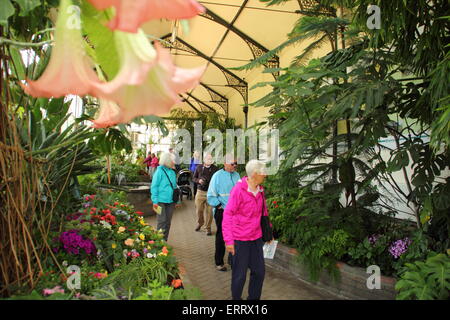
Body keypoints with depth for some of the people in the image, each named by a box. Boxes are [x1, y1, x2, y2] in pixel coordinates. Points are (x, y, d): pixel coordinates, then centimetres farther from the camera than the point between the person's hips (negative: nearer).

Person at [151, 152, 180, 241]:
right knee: (162, 221, -2)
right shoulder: (159, 171, -9)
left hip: (171, 201, 6)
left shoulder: (172, 172, 9)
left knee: (168, 222, 11)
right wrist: (155, 201, -14)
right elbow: (154, 187, -9)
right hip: (161, 201, -6)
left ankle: (164, 240, 23)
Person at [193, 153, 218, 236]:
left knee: (209, 211, 1)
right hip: (200, 191, 2)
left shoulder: (215, 168, -2)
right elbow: (194, 178, 11)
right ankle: (200, 223, 37)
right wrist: (198, 180, -9)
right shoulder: (199, 167, 5)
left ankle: (208, 228, 18)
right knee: (199, 210, 9)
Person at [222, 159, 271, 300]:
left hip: (256, 238, 7)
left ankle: (254, 297, 37)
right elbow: (228, 215, -17)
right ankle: (236, 298, 32)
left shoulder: (260, 190, 3)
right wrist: (228, 240, -19)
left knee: (259, 271, 16)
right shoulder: (238, 190, -18)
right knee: (239, 275, 8)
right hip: (240, 240, -6)